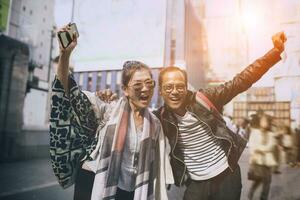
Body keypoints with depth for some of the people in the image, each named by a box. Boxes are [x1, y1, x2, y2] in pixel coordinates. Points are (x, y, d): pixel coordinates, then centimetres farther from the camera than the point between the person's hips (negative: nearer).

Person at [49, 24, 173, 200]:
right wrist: (65, 54, -31)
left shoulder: (155, 124, 1)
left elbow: (155, 166, 8)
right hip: (93, 184, -2)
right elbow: (67, 88, -18)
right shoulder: (109, 111, -10)